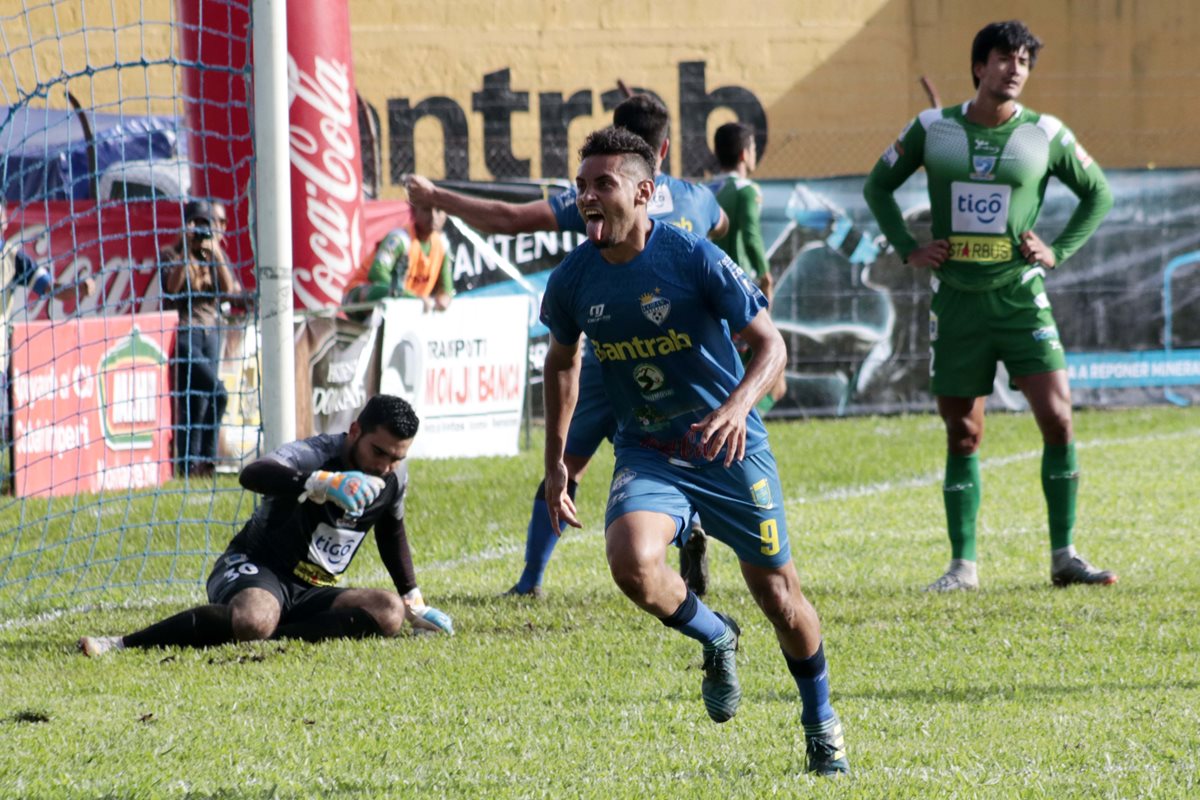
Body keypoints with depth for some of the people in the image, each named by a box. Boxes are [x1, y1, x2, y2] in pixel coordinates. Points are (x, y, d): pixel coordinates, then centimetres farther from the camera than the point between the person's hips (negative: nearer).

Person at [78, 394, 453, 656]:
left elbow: (392, 532, 27)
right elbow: (252, 475, -40)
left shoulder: (394, 478, 4)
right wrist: (323, 483, -55)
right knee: (253, 621, -43)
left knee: (389, 611, -23)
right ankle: (122, 644, -34)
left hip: (311, 596, 7)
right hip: (251, 572, -7)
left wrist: (415, 601, 28)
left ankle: (273, 638, -31)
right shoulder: (315, 454, -18)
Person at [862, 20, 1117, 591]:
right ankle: (962, 565, 11)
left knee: (1057, 418, -11)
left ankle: (1064, 558, 0)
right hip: (958, 301, 1)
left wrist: (1058, 252, 0)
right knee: (963, 436, 3)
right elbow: (878, 186, 14)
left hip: (1021, 298, -1)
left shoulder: (1046, 135, -1)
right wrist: (908, 250, 3)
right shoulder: (933, 129, 2)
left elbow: (1099, 194, 11)